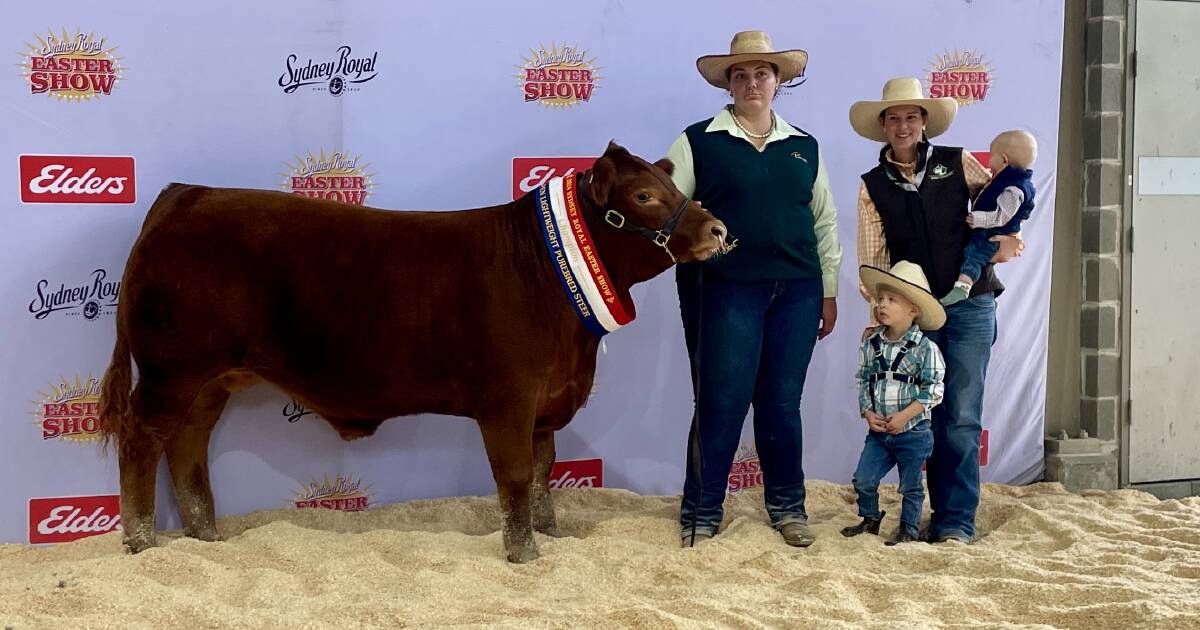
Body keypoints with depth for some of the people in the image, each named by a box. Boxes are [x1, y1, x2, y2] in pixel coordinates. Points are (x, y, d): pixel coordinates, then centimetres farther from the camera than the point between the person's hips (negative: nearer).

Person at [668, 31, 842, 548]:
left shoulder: (804, 147, 12)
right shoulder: (699, 142, 2)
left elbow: (825, 222, 15)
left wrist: (829, 292, 13)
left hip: (797, 291, 3)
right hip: (728, 290, -3)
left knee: (782, 404, 10)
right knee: (722, 404, 0)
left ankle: (787, 506, 23)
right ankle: (701, 512, 12)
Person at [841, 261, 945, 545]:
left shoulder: (926, 348, -11)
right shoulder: (871, 345, 2)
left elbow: (932, 390, -13)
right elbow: (863, 382, 7)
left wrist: (904, 416, -19)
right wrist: (868, 413, -8)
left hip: (913, 433, -4)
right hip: (878, 430, 4)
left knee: (911, 486, 9)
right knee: (863, 480, 4)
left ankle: (908, 528, 24)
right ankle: (870, 519, 25)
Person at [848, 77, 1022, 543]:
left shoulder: (957, 164, 3)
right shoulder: (873, 186, 6)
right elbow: (873, 260, 3)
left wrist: (1006, 238, -7)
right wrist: (878, 320, -2)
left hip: (969, 307, -1)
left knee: (962, 417, -5)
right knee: (930, 417, 6)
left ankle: (958, 520, 0)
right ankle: (940, 513, 16)